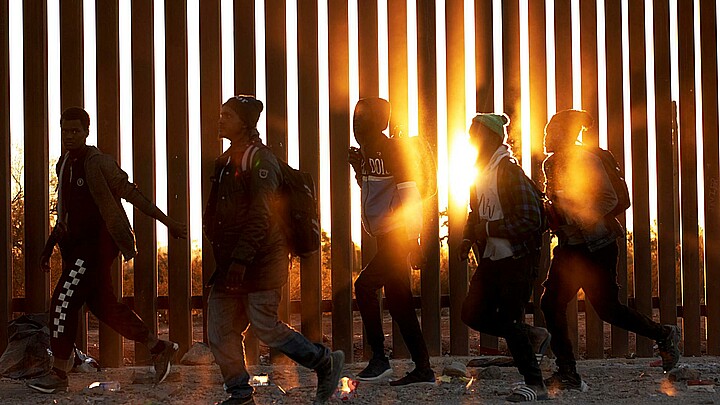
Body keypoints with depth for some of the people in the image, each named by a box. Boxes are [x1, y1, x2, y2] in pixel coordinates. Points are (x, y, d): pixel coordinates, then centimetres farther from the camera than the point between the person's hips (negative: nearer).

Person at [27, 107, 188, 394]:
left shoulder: (99, 163, -12)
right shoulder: (64, 165, 13)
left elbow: (131, 195, -12)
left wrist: (167, 222, -11)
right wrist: (49, 248, 22)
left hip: (97, 243, -9)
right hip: (76, 245, 9)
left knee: (64, 300, -13)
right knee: (102, 305, 12)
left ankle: (58, 373, -7)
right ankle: (159, 349, 24)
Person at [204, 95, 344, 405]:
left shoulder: (260, 161, -12)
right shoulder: (226, 162, 17)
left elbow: (260, 217, -20)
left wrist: (240, 260, -24)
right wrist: (222, 254, 15)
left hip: (260, 261, -9)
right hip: (231, 263, 9)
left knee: (265, 326, -9)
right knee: (220, 330, 4)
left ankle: (325, 362, 8)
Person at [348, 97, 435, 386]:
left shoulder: (393, 149, -11)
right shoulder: (367, 153, 14)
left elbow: (409, 196, -16)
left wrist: (413, 241, -19)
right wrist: (358, 168, 9)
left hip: (398, 236, -9)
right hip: (385, 237, 9)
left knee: (365, 286, -15)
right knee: (399, 304, 8)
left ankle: (379, 359, -10)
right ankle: (423, 369, 11)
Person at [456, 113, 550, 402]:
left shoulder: (509, 172, -16)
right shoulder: (480, 173, 10)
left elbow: (530, 221, -21)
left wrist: (489, 229, -20)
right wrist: (468, 238, 5)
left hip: (517, 259, -9)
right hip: (491, 258, 9)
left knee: (508, 321, -6)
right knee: (472, 314, 6)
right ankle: (533, 336, 24)